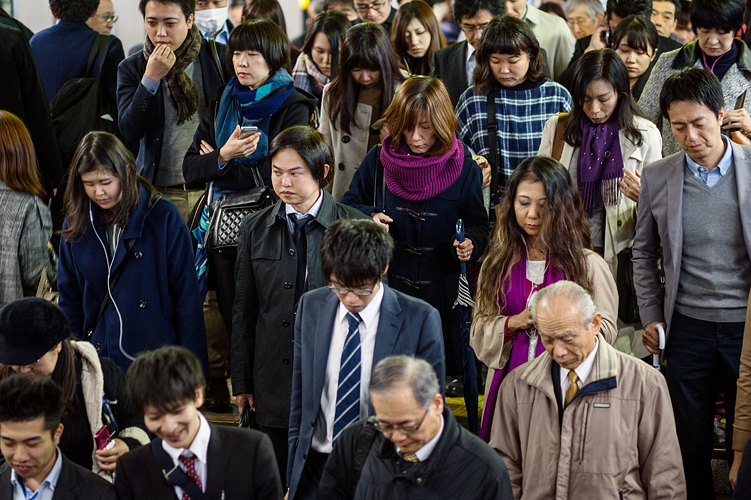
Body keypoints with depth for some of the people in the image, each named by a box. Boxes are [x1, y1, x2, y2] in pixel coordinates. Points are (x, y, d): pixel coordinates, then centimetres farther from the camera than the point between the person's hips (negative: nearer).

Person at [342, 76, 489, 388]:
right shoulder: (378, 161, -3)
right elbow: (348, 205, 9)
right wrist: (369, 217, -13)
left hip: (440, 292, 0)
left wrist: (470, 245, -19)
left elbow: (478, 225, 4)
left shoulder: (464, 170, -5)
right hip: (382, 287, 1)